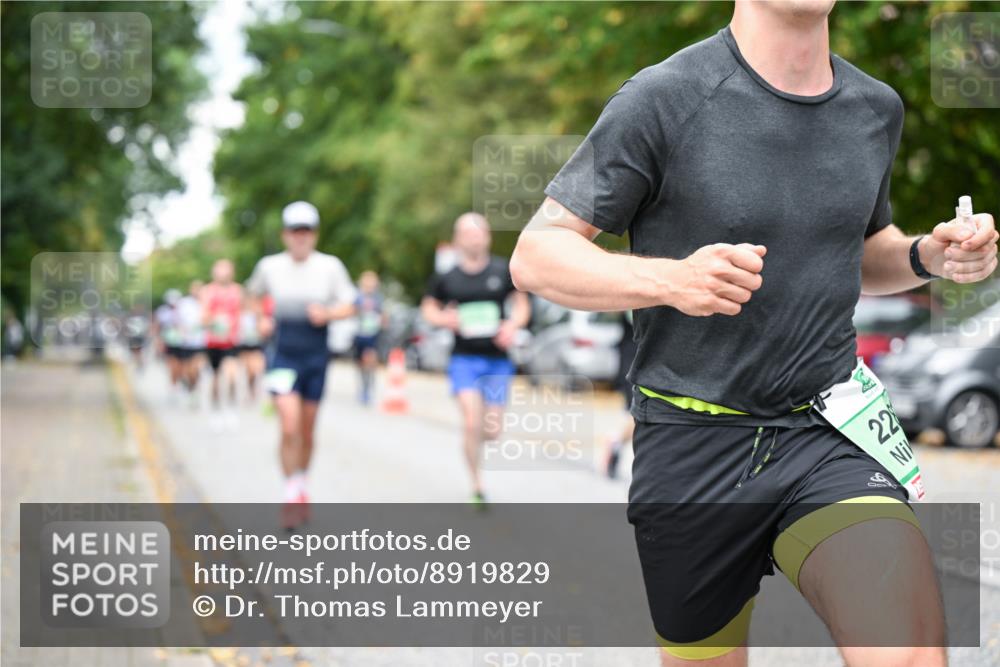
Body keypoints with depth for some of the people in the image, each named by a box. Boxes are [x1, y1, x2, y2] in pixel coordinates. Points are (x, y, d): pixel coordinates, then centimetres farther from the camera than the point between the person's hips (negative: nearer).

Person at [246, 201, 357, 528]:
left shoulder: (330, 266, -2)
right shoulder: (269, 266, 0)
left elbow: (348, 306, 1)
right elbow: (254, 294, 20)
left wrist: (327, 313, -18)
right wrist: (261, 319, 4)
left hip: (316, 356, 1)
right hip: (282, 356, -1)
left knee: (307, 432, 11)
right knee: (289, 428, -15)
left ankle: (301, 489, 32)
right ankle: (291, 496, -4)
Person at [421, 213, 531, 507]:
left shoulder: (504, 270, 0)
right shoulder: (447, 277, -1)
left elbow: (521, 304, 11)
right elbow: (428, 307, 12)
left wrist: (513, 324, -9)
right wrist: (443, 318, -9)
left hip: (497, 360, 2)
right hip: (464, 359, -1)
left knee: (492, 431, 2)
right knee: (472, 423, -15)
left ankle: (473, 440, 39)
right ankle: (477, 485, 1)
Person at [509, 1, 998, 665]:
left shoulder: (877, 107, 8)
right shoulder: (663, 100, -10)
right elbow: (535, 257, -9)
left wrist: (928, 256, 2)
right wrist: (671, 279, -26)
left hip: (830, 428, 3)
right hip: (693, 448, -2)